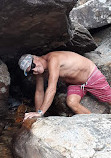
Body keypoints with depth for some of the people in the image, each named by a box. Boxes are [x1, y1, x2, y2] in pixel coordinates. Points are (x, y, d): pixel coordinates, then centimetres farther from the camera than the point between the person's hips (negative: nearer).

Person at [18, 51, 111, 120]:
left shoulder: (52, 59, -37)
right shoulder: (39, 68, -11)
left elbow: (52, 90, -42)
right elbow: (39, 92, -3)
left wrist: (40, 112, -43)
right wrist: (37, 115, -3)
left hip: (92, 75, -6)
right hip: (75, 84, 6)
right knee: (71, 102, -20)